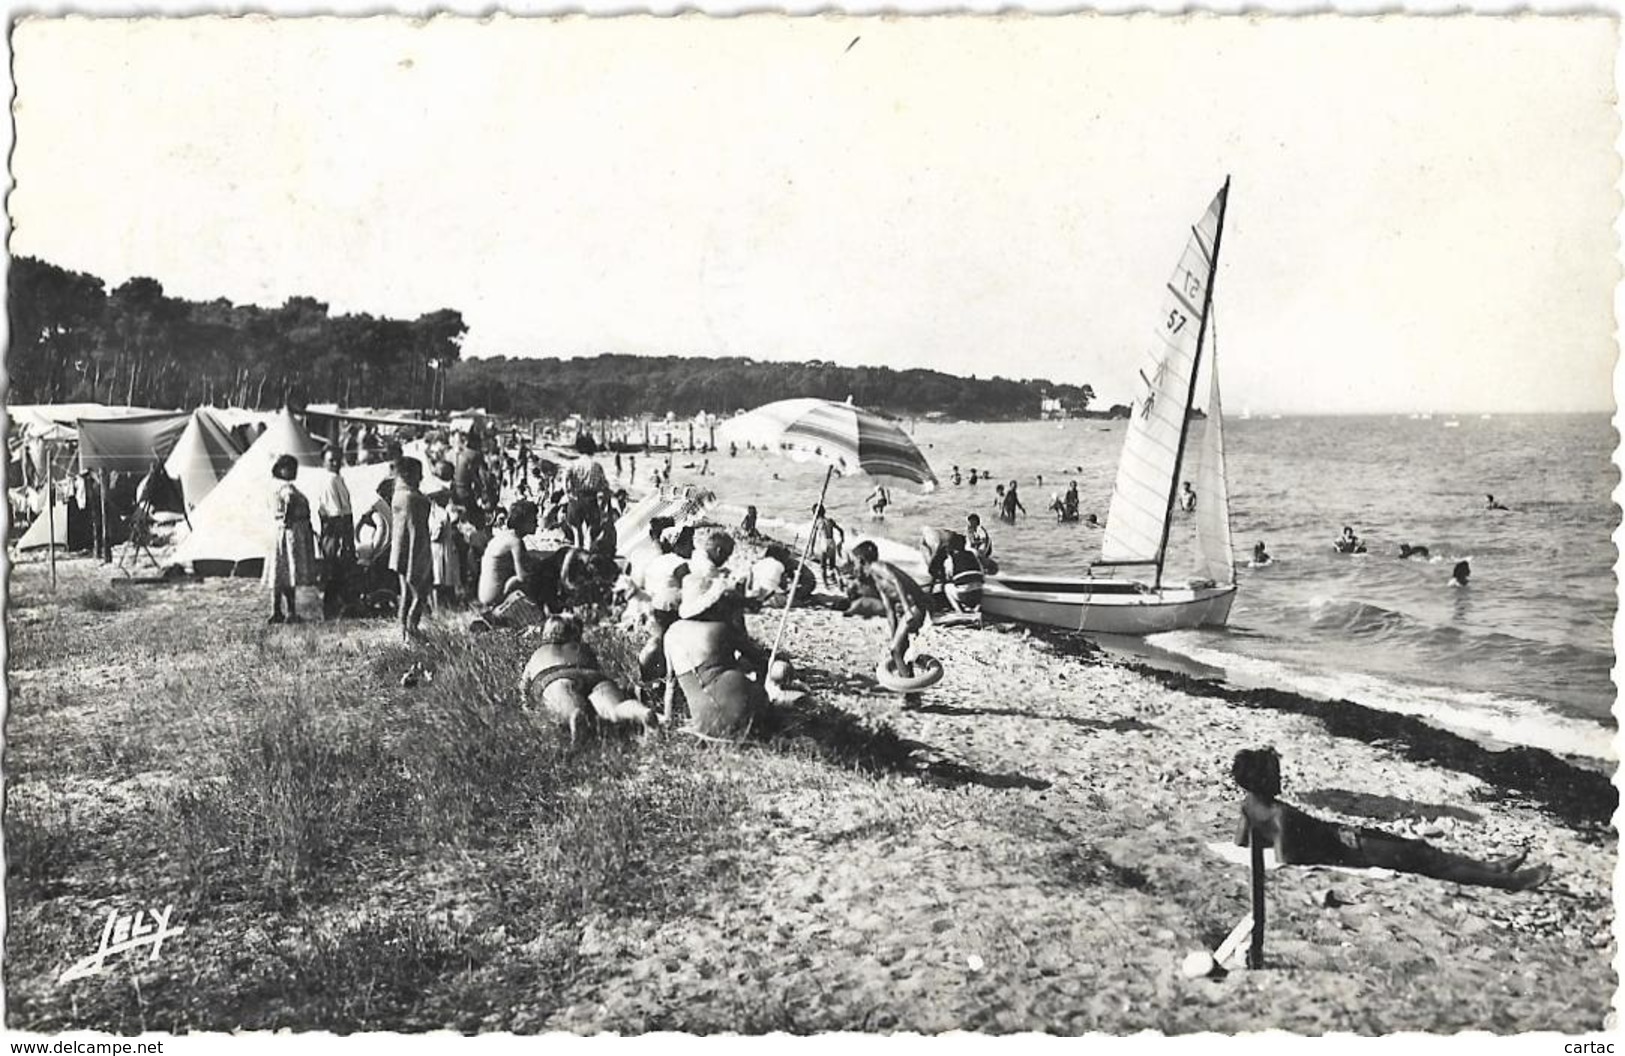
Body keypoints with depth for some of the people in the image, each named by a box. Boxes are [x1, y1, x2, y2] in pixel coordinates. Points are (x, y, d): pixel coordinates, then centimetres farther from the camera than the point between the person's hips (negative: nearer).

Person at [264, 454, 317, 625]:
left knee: (280, 575, 9)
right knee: (289, 574, -7)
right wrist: (287, 519, -26)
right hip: (291, 532, -10)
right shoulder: (286, 487, -13)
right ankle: (291, 613, -5)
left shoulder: (284, 487, 17)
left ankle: (276, 613, 13)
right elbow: (290, 500, -35)